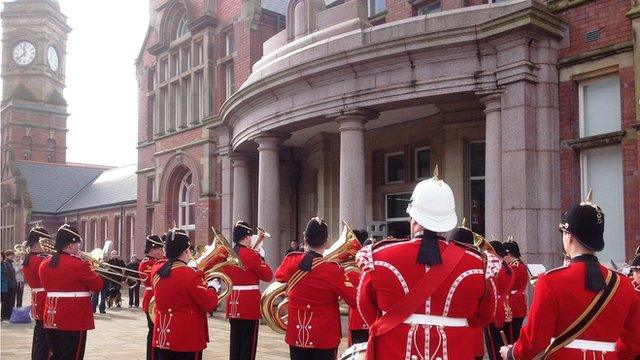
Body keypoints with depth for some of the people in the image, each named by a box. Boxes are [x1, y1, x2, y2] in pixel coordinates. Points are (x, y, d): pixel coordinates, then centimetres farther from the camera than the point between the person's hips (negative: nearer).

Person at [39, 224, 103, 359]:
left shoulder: (45, 264, 5)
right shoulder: (79, 264, -16)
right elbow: (98, 285, -8)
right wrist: (89, 269, 6)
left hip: (51, 319, 7)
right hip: (74, 320, -7)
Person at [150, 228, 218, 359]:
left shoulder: (156, 268, -1)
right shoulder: (191, 275, -20)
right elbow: (210, 304, -17)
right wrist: (212, 287, 0)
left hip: (162, 336, 6)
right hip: (187, 339, -6)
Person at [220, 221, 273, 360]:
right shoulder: (251, 255, -15)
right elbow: (268, 276, -7)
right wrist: (261, 257, 2)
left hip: (233, 302, 6)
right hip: (250, 303, -6)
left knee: (235, 340, 12)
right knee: (248, 342, 2)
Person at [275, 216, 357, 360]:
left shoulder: (291, 261, -6)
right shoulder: (332, 270, -20)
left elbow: (278, 277, 18)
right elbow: (356, 301, -16)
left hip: (296, 335, 4)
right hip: (325, 337, -4)